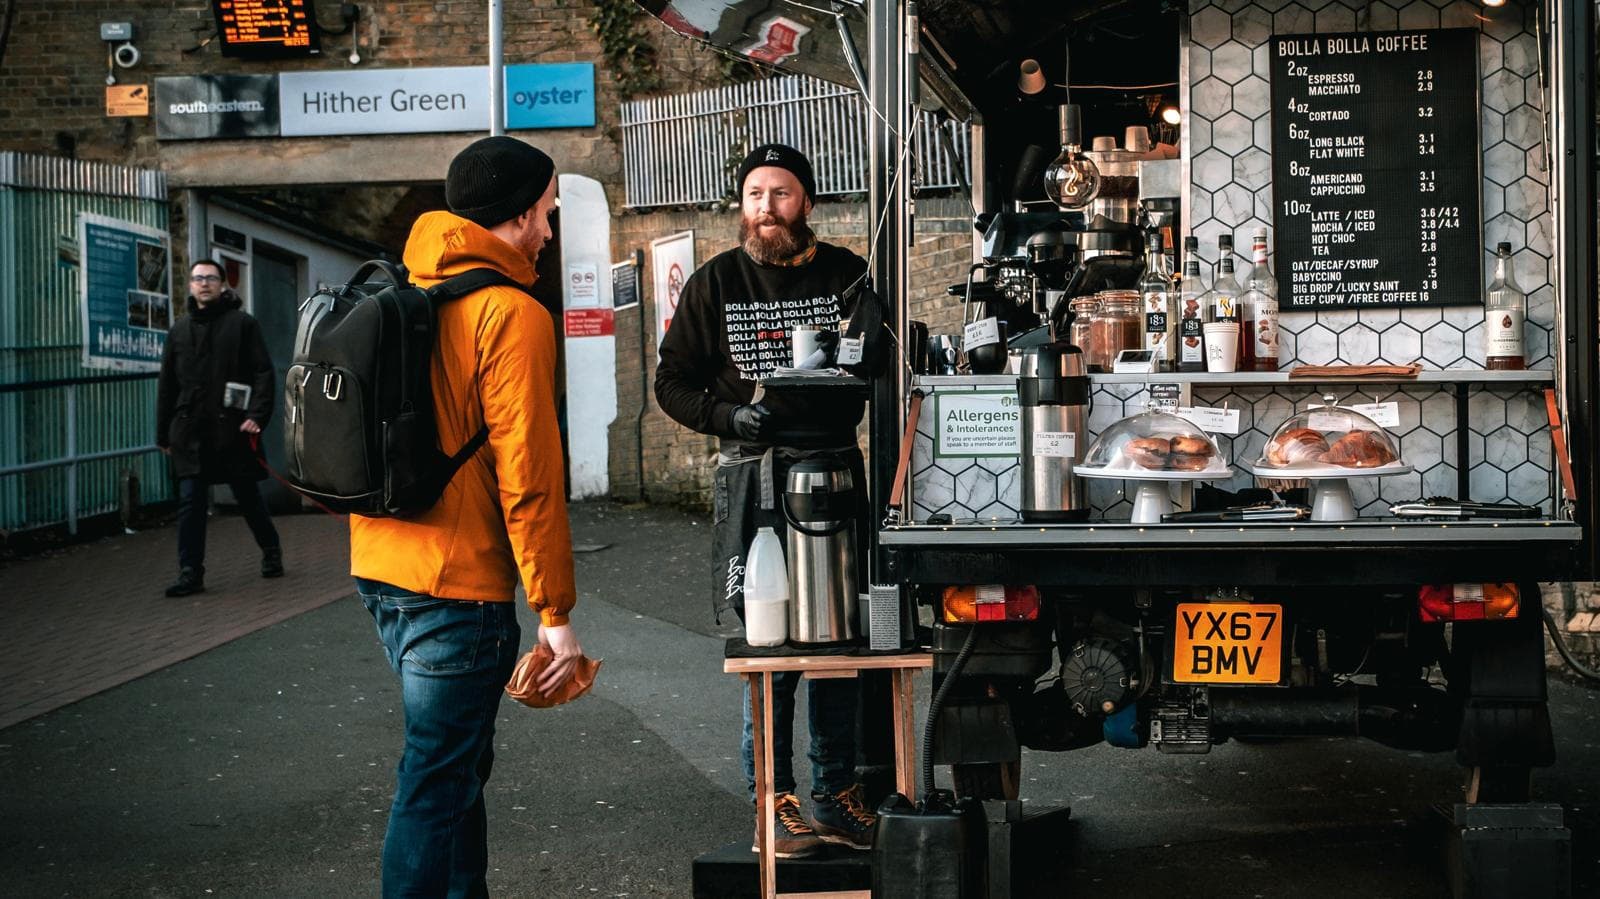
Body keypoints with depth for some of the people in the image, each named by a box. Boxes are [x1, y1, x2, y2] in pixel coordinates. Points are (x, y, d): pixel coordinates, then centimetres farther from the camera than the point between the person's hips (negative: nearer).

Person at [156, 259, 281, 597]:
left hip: (232, 429, -3)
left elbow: (263, 373, -4)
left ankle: (271, 551, 29)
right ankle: (191, 573, 1)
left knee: (248, 495, 8)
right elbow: (167, 385, 17)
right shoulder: (179, 330, 14)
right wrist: (164, 434, 13)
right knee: (190, 502, -1)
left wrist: (257, 415, -16)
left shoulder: (243, 323, 2)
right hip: (189, 431, 3)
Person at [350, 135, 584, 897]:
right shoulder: (512, 314, -14)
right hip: (458, 585, -8)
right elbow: (529, 476, -18)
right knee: (437, 784, 0)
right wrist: (556, 612, -13)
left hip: (382, 571, 8)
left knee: (455, 765, 21)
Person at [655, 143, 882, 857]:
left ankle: (835, 796, 17)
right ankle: (775, 799, 10)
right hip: (752, 478, -2)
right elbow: (673, 382, 6)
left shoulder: (847, 275, 8)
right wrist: (727, 414, -11)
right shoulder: (714, 283, 4)